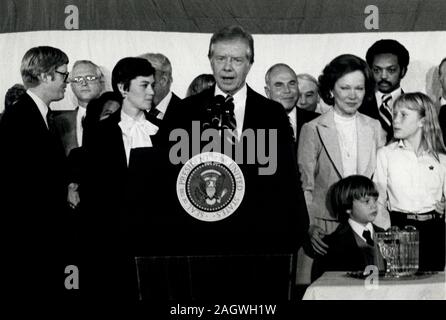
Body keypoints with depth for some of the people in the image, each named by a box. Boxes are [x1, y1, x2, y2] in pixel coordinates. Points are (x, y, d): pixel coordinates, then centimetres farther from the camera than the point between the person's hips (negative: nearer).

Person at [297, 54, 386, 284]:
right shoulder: (313, 129, 1)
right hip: (325, 229, -2)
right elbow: (304, 187, 0)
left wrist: (383, 227, 0)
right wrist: (310, 228, -12)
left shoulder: (375, 128, 10)